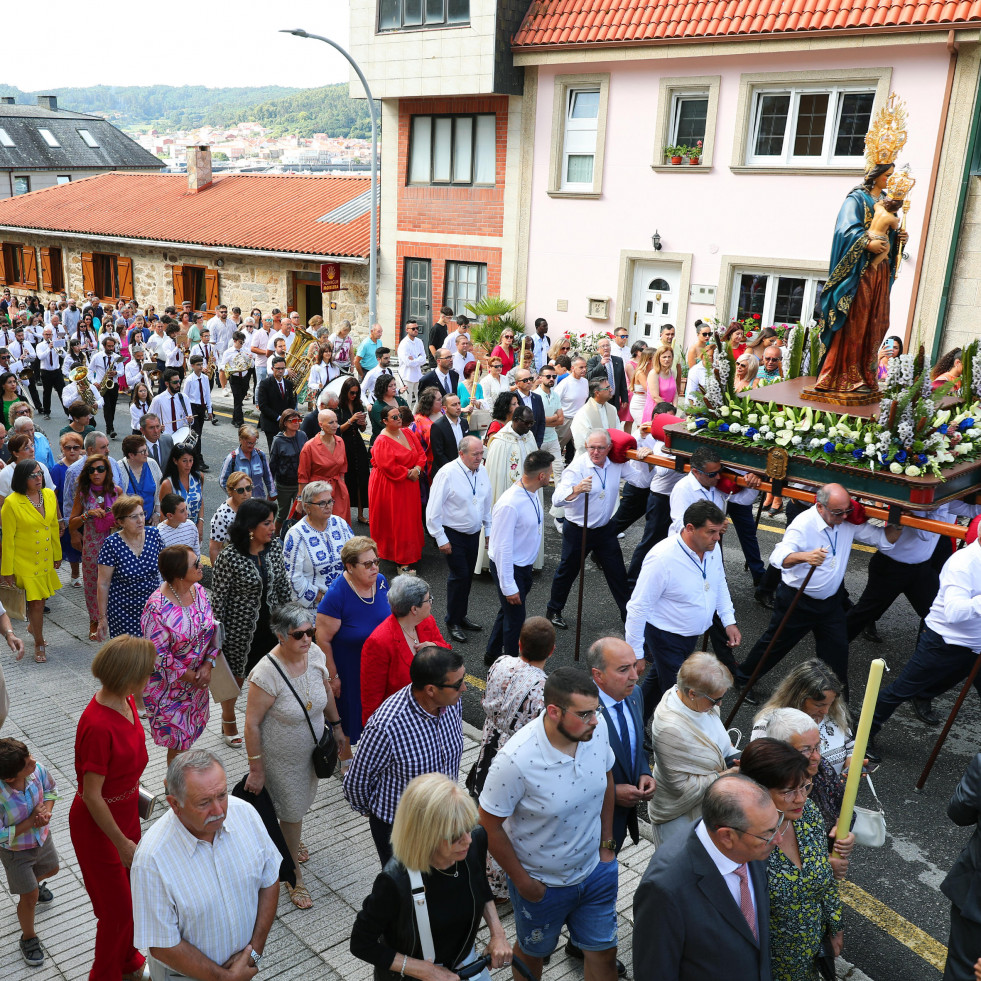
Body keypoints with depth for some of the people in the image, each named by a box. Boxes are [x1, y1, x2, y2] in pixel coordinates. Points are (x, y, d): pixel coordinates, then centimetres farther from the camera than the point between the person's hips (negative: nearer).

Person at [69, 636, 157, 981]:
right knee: (117, 909, 11)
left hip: (126, 812, 8)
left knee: (133, 895, 25)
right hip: (98, 824, -8)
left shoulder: (125, 701, -9)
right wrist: (122, 843, -19)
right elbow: (91, 795, -27)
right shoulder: (98, 726, -35)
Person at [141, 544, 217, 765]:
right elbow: (158, 655, -21)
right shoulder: (157, 608, -26)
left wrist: (207, 665, -8)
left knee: (189, 732, 20)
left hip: (197, 678, 6)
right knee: (177, 740, 6)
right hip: (169, 683, -6)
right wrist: (188, 676, -14)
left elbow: (211, 628, 3)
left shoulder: (198, 590, -5)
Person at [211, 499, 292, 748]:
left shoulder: (275, 546, -6)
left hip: (269, 624, 4)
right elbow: (218, 597, -15)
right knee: (234, 677, 17)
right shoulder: (229, 557, -23)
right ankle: (228, 722, 44)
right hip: (240, 627, -4)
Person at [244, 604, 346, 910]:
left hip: (312, 746, 6)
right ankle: (294, 874, 32)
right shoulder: (267, 674, -33)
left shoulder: (315, 653, -15)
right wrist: (256, 769, -18)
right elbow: (252, 723, -24)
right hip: (282, 756, -6)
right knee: (292, 810, 9)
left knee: (303, 798, 27)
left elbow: (325, 690, 4)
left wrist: (336, 726, 13)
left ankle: (291, 838, 58)